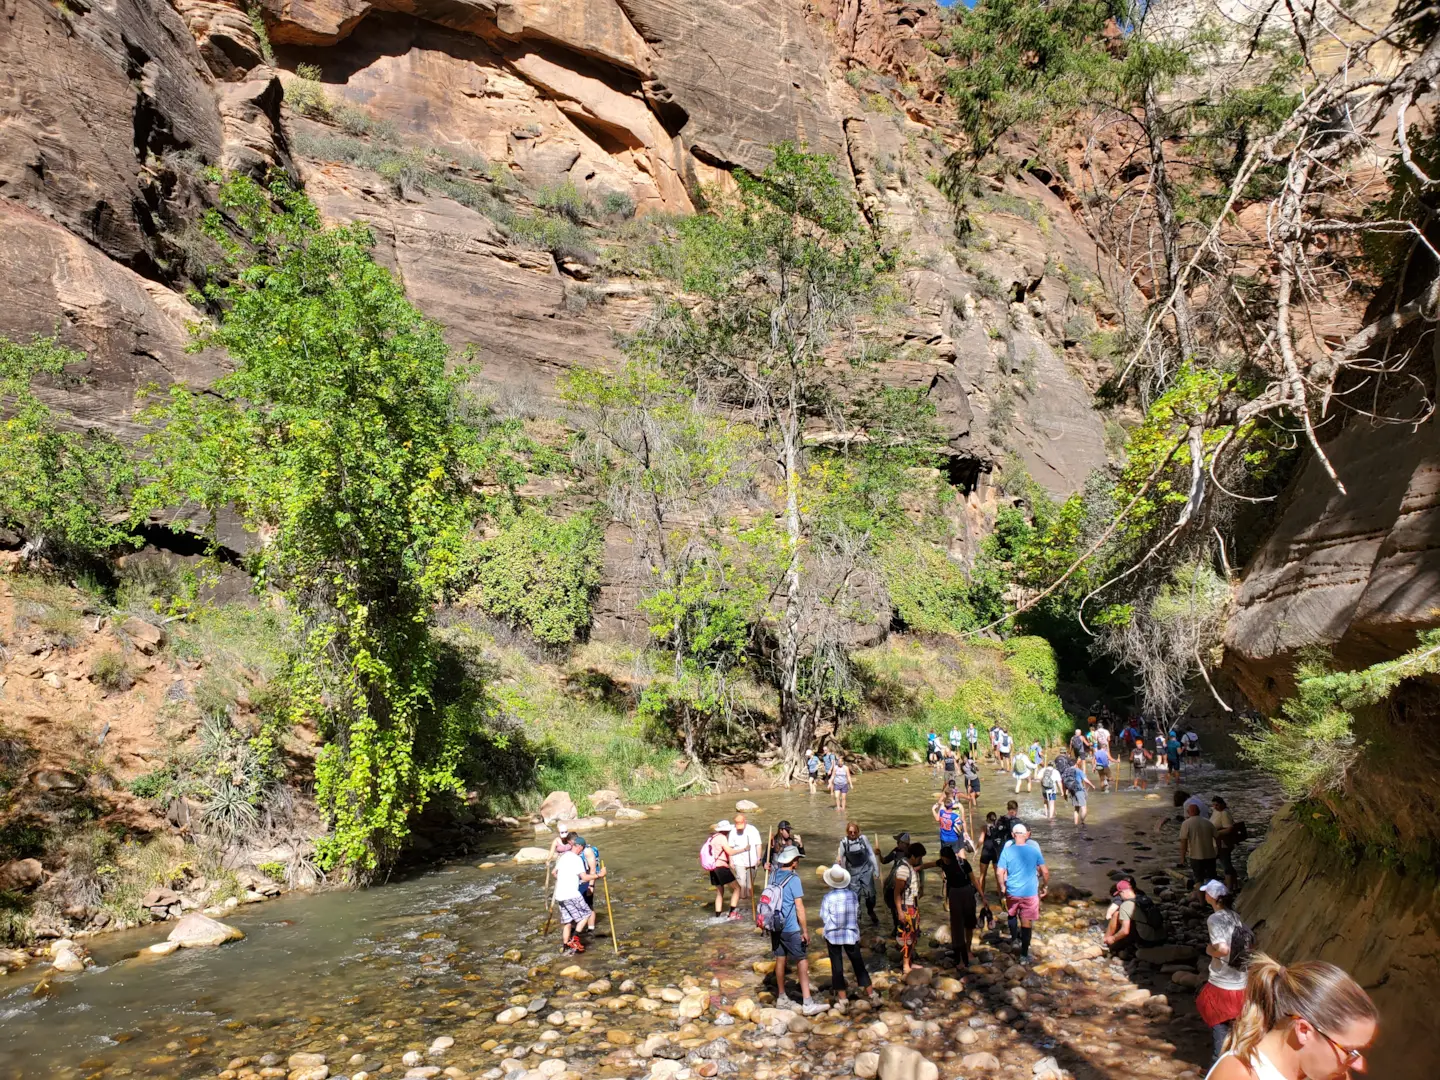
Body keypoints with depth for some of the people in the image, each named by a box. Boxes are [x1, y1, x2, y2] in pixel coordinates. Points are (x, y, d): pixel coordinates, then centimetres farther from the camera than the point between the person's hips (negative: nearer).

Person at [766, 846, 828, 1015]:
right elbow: (799, 907, -15)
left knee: (780, 959, 14)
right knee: (802, 961, 0)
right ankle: (807, 1003, -2)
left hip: (775, 926, 7)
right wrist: (805, 930, -11)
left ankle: (781, 998, 23)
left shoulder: (774, 876, 5)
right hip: (790, 928, -7)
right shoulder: (793, 879, -16)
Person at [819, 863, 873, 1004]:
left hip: (833, 935, -2)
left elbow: (824, 919, -10)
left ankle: (841, 994, 12)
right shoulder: (852, 894, -8)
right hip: (851, 933, 3)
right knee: (857, 961, 16)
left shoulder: (827, 897, -16)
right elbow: (857, 914, 2)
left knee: (837, 964, 8)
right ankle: (868, 989, 23)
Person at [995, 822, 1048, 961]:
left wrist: (1002, 887, 4)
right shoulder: (1034, 850, -7)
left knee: (1012, 915, 28)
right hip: (1030, 892, 0)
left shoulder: (1007, 850, -10)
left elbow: (999, 873, -12)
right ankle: (1024, 954, 10)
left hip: (1012, 892, 0)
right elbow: (1045, 871, -4)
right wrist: (1045, 886, 12)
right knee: (1026, 922, 7)